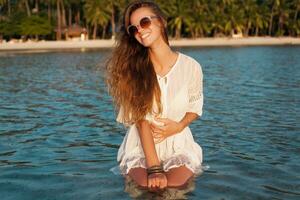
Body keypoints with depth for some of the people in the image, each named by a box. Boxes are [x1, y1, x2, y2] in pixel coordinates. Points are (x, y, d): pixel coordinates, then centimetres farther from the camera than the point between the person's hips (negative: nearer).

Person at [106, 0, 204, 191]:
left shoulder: (191, 66, -3)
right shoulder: (133, 67, -6)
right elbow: (141, 121, -13)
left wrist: (180, 126, -10)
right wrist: (154, 168, -23)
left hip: (179, 144, 1)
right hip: (141, 146, 0)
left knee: (173, 186, -28)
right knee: (150, 187, -28)